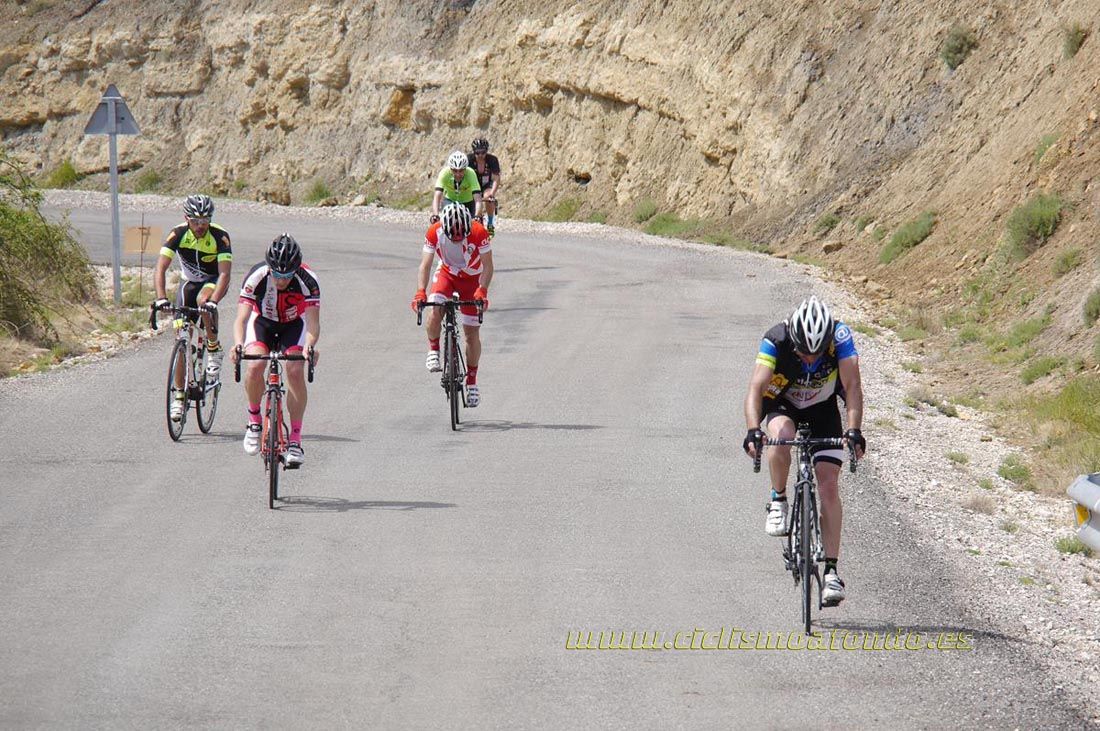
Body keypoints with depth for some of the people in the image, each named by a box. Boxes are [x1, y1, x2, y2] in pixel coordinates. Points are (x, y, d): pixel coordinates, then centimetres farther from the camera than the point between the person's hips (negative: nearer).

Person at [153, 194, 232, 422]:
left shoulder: (220, 237, -26)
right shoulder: (178, 234, -22)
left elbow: (224, 273, -35)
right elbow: (160, 269, -28)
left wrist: (213, 301, -50)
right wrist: (161, 298, -44)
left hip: (213, 281, -2)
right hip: (189, 282, 2)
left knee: (203, 300, -38)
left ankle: (214, 348, -13)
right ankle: (180, 396, 4)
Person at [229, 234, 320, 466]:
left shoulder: (307, 280, -31)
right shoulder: (257, 277, -32)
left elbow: (313, 321, -36)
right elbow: (241, 318, -36)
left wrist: (310, 345, -56)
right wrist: (238, 344, -56)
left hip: (293, 325, 0)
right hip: (262, 321, 0)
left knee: (295, 371, -22)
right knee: (255, 365, -27)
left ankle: (295, 440, -14)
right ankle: (254, 420, -3)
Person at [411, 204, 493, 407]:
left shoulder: (479, 232, -30)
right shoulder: (434, 232, -26)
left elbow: (487, 265, -27)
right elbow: (425, 264, -25)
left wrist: (482, 290, -42)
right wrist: (420, 291, -40)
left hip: (472, 279, -1)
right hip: (446, 274, 1)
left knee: (472, 333, 0)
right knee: (434, 312, -29)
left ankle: (472, 381, 14)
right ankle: (433, 350, -2)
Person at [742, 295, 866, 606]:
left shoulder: (840, 337, -30)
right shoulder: (776, 341, -32)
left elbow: (852, 386, -35)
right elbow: (756, 388, -38)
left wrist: (853, 431, -49)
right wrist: (753, 431, -54)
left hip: (823, 409, 1)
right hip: (781, 404, -1)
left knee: (828, 485, -12)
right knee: (781, 434, -37)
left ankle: (831, 571, -9)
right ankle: (778, 502, -12)